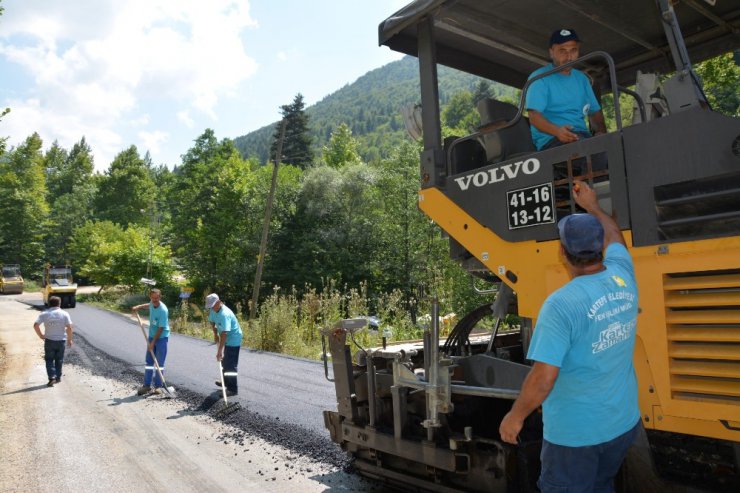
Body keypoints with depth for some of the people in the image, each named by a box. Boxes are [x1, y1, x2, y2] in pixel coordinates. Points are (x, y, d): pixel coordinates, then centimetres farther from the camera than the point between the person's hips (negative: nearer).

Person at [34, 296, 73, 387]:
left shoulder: (44, 314, -3)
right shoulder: (64, 314, -5)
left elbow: (36, 325, -12)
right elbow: (69, 328, -11)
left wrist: (41, 335, 2)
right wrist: (69, 339, 0)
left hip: (49, 340, 0)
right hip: (61, 340, 0)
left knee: (49, 360, 8)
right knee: (59, 360, 14)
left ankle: (52, 377, -6)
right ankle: (58, 377, 21)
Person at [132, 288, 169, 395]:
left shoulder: (163, 310, -24)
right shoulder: (152, 303, -2)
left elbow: (160, 328, -22)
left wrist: (153, 342, -20)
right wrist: (139, 307, 18)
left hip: (161, 338, -7)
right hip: (152, 336, 7)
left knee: (159, 363, -3)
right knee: (149, 362, 9)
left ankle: (158, 386, 5)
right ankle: (146, 385, 15)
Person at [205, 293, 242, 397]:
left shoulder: (224, 314, -32)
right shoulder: (213, 310, -4)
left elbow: (224, 333, -36)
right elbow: (212, 321, 18)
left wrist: (219, 351, -37)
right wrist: (215, 334, 8)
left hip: (233, 340, -10)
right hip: (227, 339, 10)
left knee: (230, 366, -8)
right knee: (224, 362, 23)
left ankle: (233, 389, -1)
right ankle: (226, 382, 40)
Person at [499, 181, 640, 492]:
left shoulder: (562, 303, -27)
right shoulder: (623, 278, -6)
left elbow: (543, 378, -27)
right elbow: (614, 237, 18)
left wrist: (515, 416, -11)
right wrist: (592, 206, 32)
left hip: (576, 432, -6)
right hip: (624, 424, 7)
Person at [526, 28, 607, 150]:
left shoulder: (582, 78, 23)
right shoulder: (540, 77, 1)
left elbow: (595, 111, 23)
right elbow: (534, 116, -10)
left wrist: (601, 131, 0)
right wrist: (557, 131, -29)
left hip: (582, 136, 6)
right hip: (550, 139, -6)